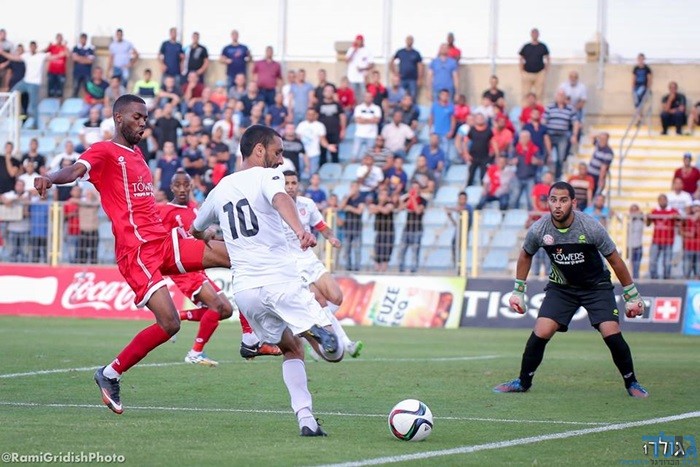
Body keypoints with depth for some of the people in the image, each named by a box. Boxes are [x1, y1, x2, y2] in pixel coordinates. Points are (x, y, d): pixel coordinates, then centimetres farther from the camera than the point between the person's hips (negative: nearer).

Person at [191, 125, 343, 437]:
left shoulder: (220, 189, 19)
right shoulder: (267, 176, 1)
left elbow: (196, 230, 36)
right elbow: (280, 199, -24)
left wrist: (206, 236, 60)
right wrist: (299, 231, -42)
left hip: (244, 288, 6)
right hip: (280, 279, -6)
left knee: (291, 350, 23)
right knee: (334, 352, -6)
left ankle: (305, 419, 5)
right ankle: (319, 330, -42)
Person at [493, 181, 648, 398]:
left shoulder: (590, 227, -24)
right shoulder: (538, 230, -17)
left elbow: (615, 260, -11)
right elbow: (525, 256, 6)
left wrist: (632, 297, -6)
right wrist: (518, 292, 9)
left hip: (596, 285, -2)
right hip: (561, 287, 2)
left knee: (612, 334, -16)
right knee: (540, 333, -14)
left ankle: (632, 384, 5)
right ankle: (523, 382, 7)